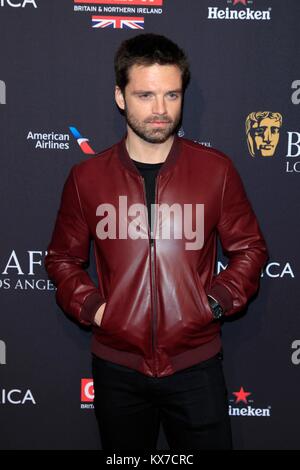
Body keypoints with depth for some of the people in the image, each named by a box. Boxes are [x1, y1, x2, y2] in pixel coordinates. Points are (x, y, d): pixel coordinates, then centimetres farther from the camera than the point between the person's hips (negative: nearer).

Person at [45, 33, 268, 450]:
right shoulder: (86, 177, -1)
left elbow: (250, 248, 6)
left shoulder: (216, 170, -3)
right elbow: (63, 258, 10)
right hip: (116, 368, 1)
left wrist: (217, 301, -8)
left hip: (196, 366, -1)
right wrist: (90, 305, -5)